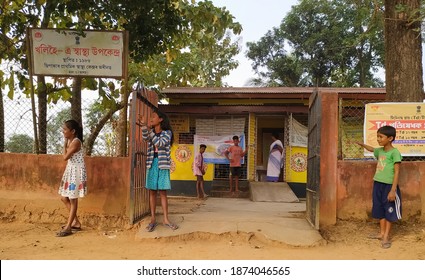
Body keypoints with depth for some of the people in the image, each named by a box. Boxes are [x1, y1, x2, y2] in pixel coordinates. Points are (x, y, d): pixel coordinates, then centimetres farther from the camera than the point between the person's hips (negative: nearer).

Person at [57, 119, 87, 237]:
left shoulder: (76, 141, -18)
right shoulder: (70, 141, 11)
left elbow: (65, 157, -21)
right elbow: (68, 158, 14)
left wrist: (65, 143, -12)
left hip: (76, 172, -10)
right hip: (70, 171, 10)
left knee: (73, 200, -2)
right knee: (64, 198, 13)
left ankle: (68, 227, 5)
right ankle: (76, 222, 23)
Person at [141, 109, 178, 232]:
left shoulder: (167, 132, 1)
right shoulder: (150, 132, 13)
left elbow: (160, 143, -16)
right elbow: (145, 138, -10)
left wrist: (150, 130, -18)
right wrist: (144, 126, -25)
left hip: (163, 164, -3)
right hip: (152, 163, 3)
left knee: (163, 192, -2)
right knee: (152, 191, 2)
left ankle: (166, 220, 3)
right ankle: (153, 219, 6)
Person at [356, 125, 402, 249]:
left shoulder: (395, 152, -14)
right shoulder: (380, 151, 8)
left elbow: (397, 172, -16)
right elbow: (371, 149, 34)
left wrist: (393, 190, -20)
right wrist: (361, 144, 23)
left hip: (388, 185, -7)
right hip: (378, 184, 7)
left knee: (389, 211, 4)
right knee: (380, 210, 14)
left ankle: (386, 236, 10)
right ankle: (382, 233, 26)